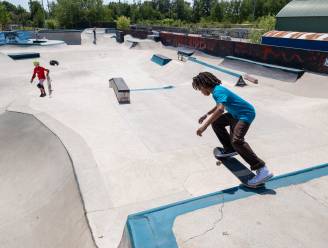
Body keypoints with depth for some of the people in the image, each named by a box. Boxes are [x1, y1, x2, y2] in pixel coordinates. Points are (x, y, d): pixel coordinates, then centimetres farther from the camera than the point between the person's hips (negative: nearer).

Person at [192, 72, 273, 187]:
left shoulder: (218, 91, -21)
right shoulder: (217, 90, 10)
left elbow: (220, 110, -39)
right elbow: (219, 105, 31)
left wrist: (204, 126, -42)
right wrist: (206, 115, 31)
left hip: (246, 114, -11)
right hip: (236, 114, 11)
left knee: (236, 141, -28)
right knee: (216, 123, 17)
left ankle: (263, 170, -28)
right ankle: (230, 150, 24)